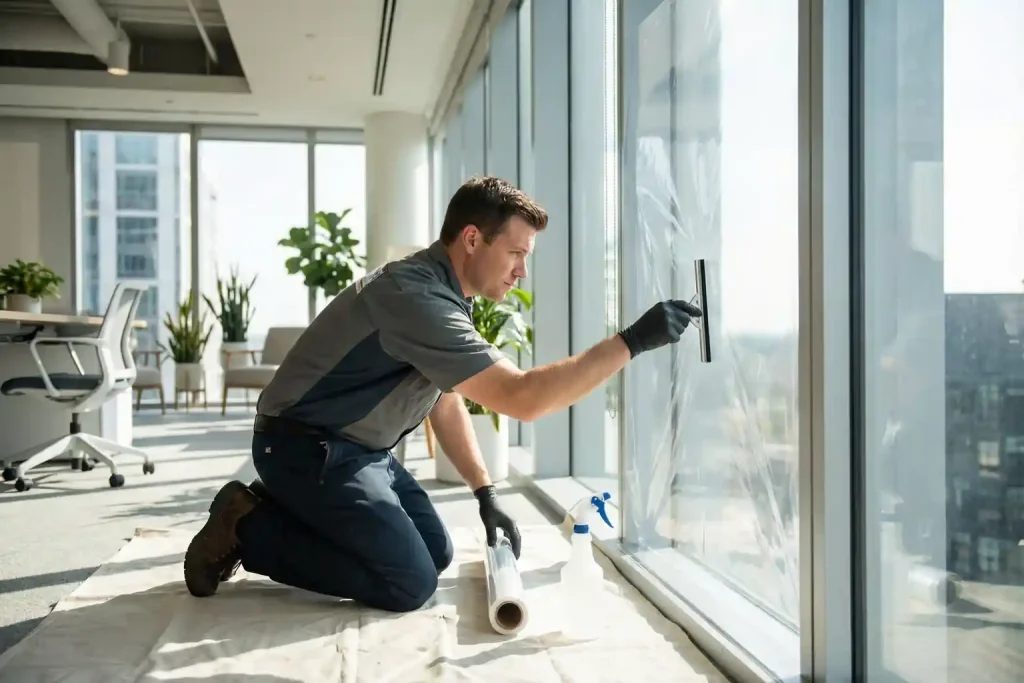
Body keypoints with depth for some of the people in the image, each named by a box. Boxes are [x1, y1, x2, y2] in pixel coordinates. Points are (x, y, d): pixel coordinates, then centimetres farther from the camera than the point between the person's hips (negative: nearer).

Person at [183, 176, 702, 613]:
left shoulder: (445, 297, 5)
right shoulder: (416, 296, -28)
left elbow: (445, 402, 13)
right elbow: (523, 399, -33)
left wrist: (485, 493, 8)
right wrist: (631, 341, -30)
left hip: (360, 449, 10)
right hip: (307, 447, -10)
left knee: (436, 553, 9)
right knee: (409, 583, -12)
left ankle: (288, 509, 16)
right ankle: (249, 526, -1)